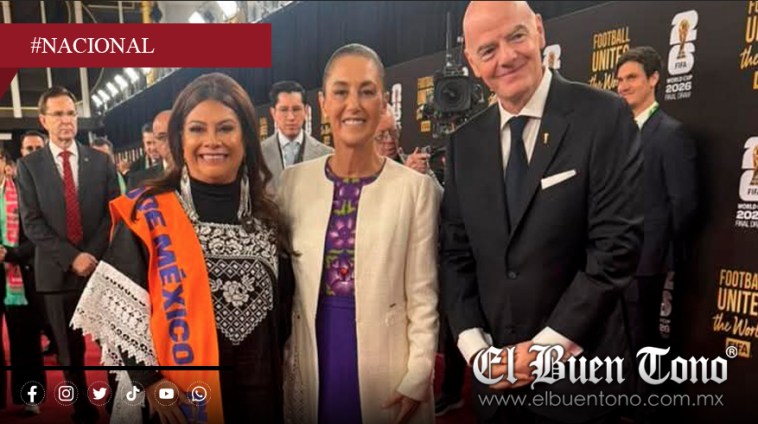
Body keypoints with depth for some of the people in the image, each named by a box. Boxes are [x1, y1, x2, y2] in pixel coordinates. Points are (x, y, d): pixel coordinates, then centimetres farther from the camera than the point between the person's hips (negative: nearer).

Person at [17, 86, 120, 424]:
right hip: (57, 270, 0)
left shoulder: (101, 161, 7)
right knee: (69, 348, 10)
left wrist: (92, 254, -10)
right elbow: (32, 223, -3)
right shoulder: (29, 165, 4)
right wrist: (72, 257, -13)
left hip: (101, 265, 0)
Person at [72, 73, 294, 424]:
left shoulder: (267, 214, 3)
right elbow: (120, 303, -7)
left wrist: (280, 367, 8)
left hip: (259, 384, 3)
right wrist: (149, 379, -11)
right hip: (178, 392, -3)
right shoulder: (148, 213, -8)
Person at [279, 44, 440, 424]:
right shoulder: (293, 181, 0)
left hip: (384, 358, -2)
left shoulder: (415, 187, -8)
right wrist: (278, 359, 7)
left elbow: (423, 294, -6)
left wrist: (418, 375, -9)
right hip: (314, 357, 3)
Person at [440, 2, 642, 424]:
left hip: (577, 368, -3)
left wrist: (548, 345, -15)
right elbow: (455, 252, 4)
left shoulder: (604, 116, -10)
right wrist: (474, 345, -6)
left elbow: (617, 244, -14)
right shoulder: (465, 142, 3)